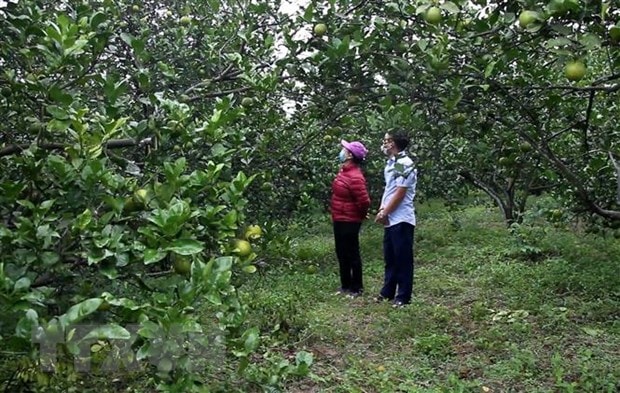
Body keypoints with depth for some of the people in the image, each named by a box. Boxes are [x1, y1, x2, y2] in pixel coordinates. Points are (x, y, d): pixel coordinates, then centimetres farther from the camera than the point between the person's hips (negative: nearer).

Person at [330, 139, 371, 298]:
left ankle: (357, 288, 17)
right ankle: (345, 285, 32)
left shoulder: (355, 177, -24)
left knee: (352, 254, 3)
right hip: (339, 220, 10)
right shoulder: (344, 171, 6)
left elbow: (364, 201, -26)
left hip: (349, 222, -10)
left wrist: (361, 215, -8)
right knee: (341, 253, 18)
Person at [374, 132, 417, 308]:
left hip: (401, 220, -9)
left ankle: (403, 296, 8)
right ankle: (387, 292, 26)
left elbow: (400, 194, -17)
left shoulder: (405, 164, -15)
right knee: (389, 257, 16)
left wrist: (385, 212, -11)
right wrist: (381, 210, 2)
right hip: (390, 219, 9)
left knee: (403, 259, 0)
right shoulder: (390, 163, 14)